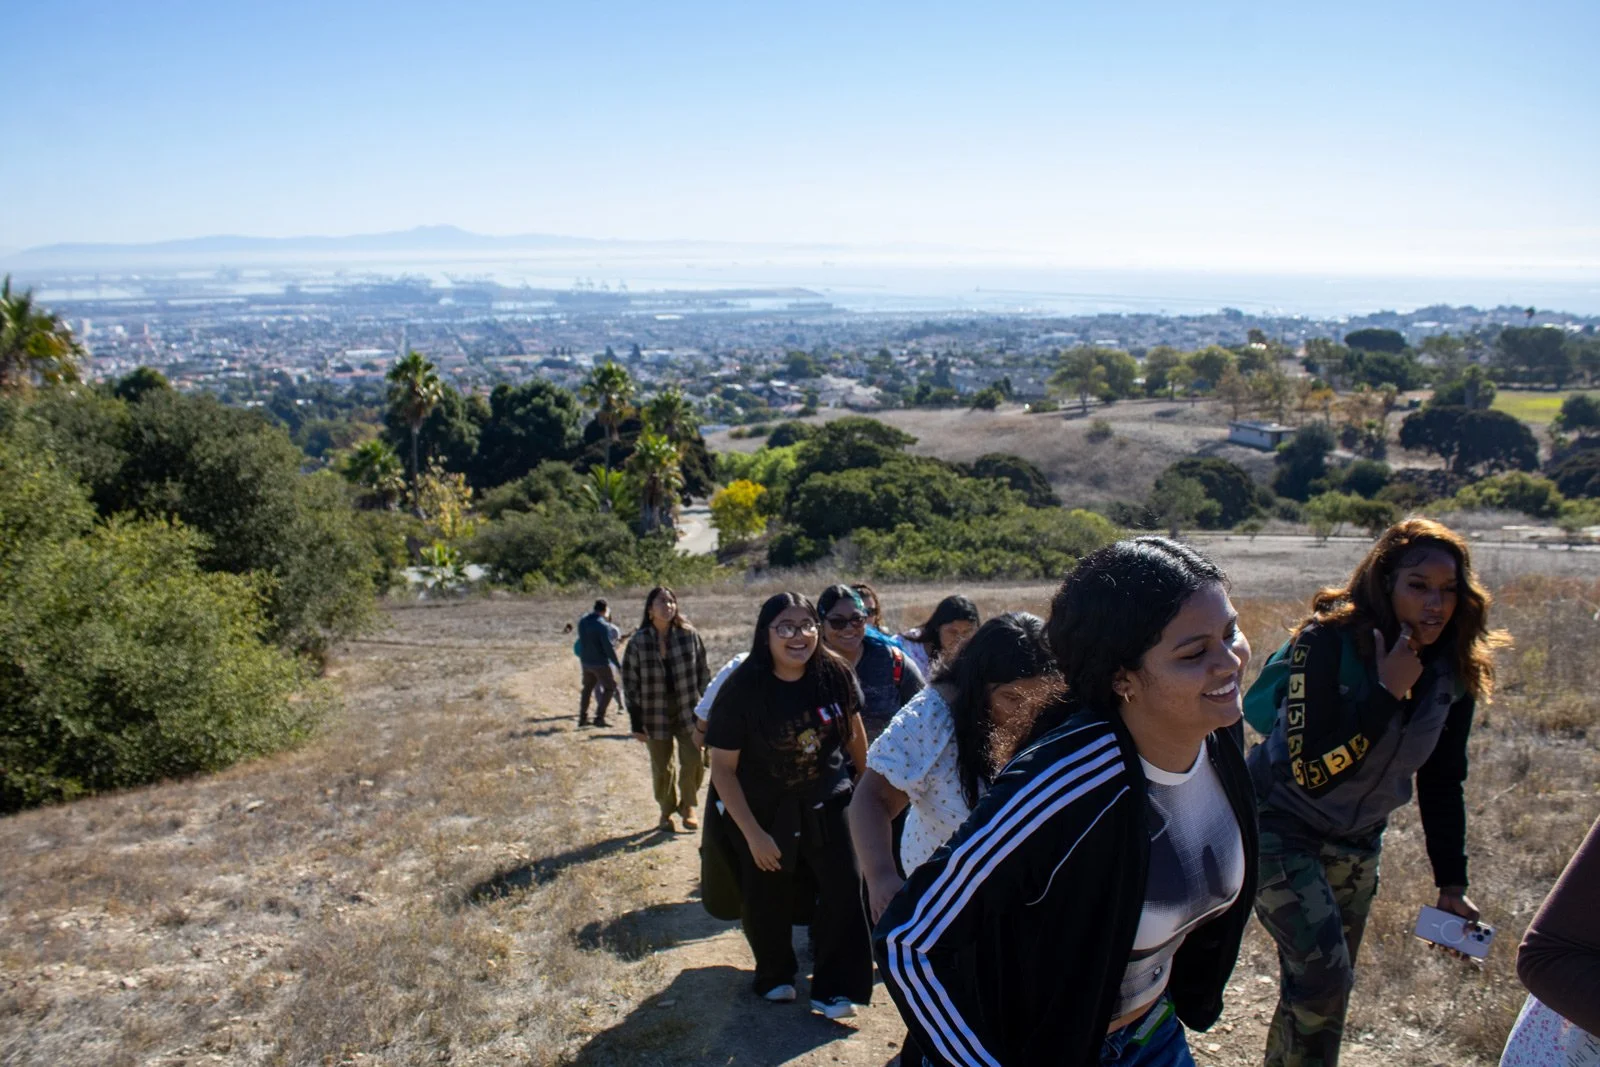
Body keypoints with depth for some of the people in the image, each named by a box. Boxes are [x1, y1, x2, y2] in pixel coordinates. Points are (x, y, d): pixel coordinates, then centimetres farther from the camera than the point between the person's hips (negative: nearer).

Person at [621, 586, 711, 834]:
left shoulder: (690, 635, -5)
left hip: (688, 713, 1)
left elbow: (702, 673, 4)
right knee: (661, 769, 9)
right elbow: (630, 684, -2)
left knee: (694, 763, -2)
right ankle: (666, 812, 33)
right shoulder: (638, 643, -7)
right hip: (656, 717, 0)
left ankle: (687, 807, 25)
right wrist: (637, 724, -4)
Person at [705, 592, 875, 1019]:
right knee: (768, 903, 14)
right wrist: (752, 834, -19)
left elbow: (854, 730, 4)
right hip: (767, 813, -1)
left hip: (828, 805, 2)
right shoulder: (742, 690, -22)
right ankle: (775, 974, 42)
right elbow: (722, 767, -17)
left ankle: (832, 989, 12)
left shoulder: (835, 674, -15)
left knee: (845, 893, -8)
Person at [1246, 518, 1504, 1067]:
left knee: (1329, 985, 14)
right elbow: (1312, 771, -31)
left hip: (1355, 838, 6)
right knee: (1322, 975, -16)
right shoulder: (1328, 641, -25)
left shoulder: (1454, 671, -7)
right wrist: (1389, 692, -32)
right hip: (1279, 821, -6)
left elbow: (1441, 783, 4)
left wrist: (1452, 884, 3)